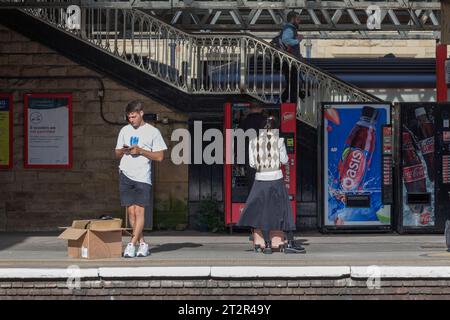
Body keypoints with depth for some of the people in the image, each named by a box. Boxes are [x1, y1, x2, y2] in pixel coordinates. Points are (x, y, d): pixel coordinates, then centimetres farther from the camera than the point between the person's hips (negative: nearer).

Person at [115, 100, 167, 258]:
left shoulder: (152, 131, 2)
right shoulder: (124, 130, 14)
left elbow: (160, 156, -1)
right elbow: (117, 153, 20)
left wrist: (141, 151, -11)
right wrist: (123, 150, -3)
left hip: (142, 177, -4)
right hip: (125, 174, 4)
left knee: (139, 211, -10)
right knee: (131, 211, 2)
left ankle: (132, 245, -10)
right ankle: (142, 243, 9)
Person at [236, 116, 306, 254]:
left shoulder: (253, 142, 1)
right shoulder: (278, 141, -6)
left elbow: (252, 163, 4)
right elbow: (284, 160, 0)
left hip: (260, 179, 2)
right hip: (276, 178, -2)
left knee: (262, 211, 9)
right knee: (284, 210, 5)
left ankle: (267, 244, 6)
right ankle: (290, 243, 5)